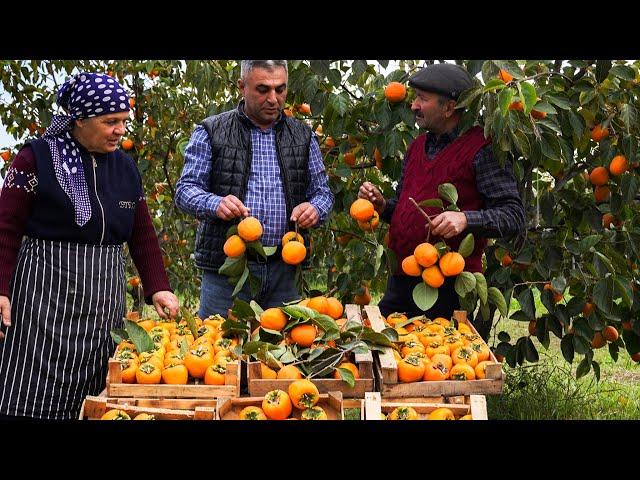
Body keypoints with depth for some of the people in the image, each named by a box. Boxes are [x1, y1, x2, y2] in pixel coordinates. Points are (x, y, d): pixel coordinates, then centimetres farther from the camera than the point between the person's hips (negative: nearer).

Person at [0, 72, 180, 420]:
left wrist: (157, 287, 5)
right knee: (32, 395, -7)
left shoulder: (125, 167, 12)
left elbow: (143, 235, 15)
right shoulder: (37, 158, -4)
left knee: (91, 399, 3)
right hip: (46, 293, -4)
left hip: (104, 296, 5)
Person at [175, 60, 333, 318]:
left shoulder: (303, 136, 12)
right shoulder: (211, 132, 2)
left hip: (284, 268, 3)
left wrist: (315, 208, -9)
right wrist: (215, 204, -21)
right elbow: (185, 190, 0)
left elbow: (323, 191, 15)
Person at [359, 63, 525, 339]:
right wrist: (382, 205, 4)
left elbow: (515, 216, -14)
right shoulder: (418, 146, 15)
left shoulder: (480, 149, -9)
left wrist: (466, 219, -28)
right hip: (400, 282, 7)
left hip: (449, 289, -7)